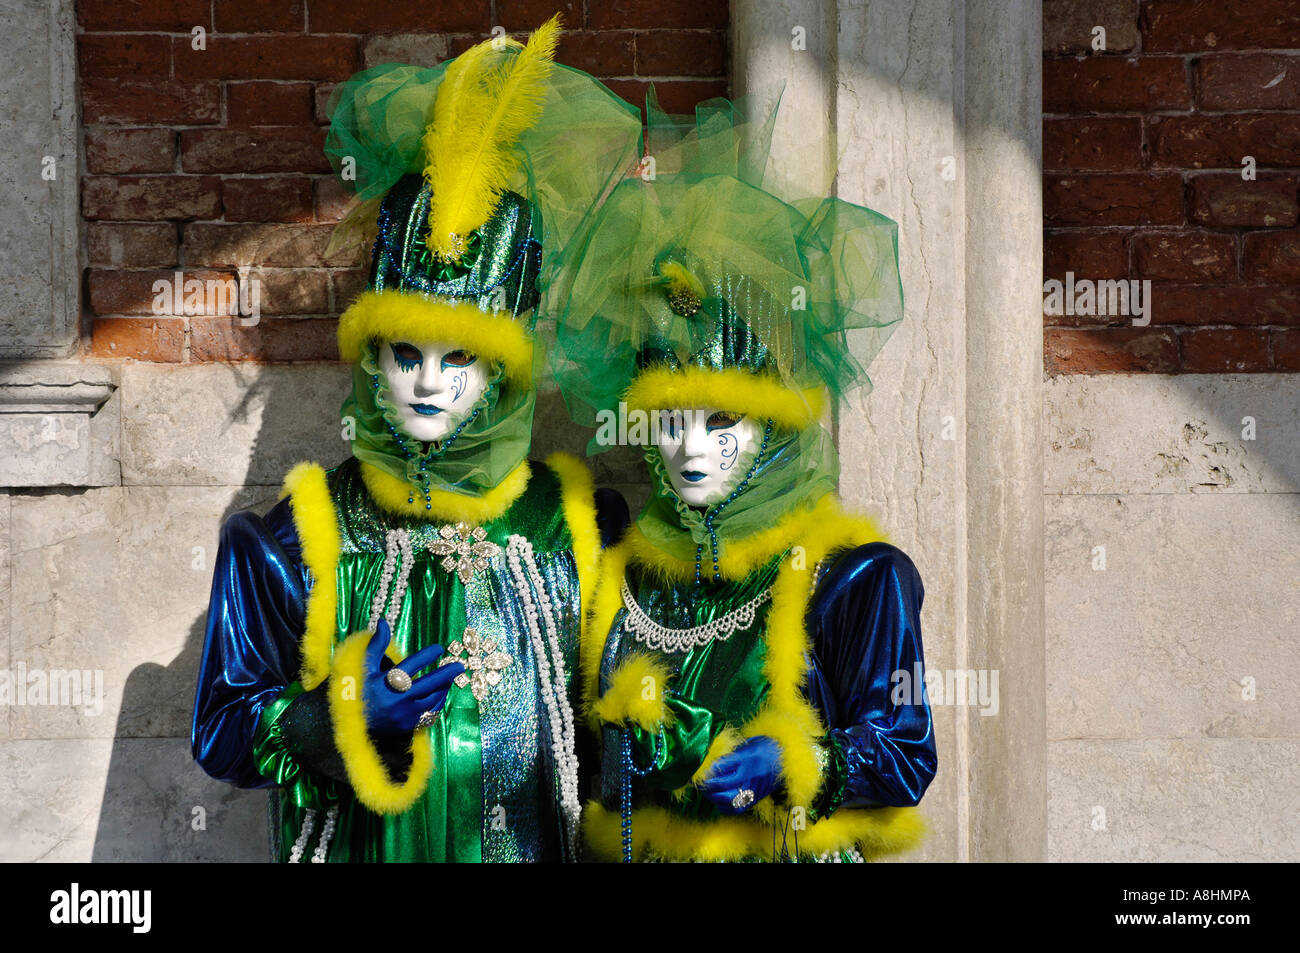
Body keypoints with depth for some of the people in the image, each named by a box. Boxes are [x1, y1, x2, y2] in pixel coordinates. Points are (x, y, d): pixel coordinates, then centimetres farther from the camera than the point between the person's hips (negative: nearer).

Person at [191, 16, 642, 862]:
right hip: (362, 846, -1)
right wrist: (343, 716, -20)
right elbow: (223, 733, -6)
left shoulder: (581, 528, -5)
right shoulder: (297, 538, -8)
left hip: (540, 846, 1)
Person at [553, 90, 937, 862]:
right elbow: (599, 753, 15)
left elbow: (907, 756, -8)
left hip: (802, 849, -5)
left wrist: (791, 764, -22)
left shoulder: (860, 576, -7)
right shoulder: (622, 571, 7)